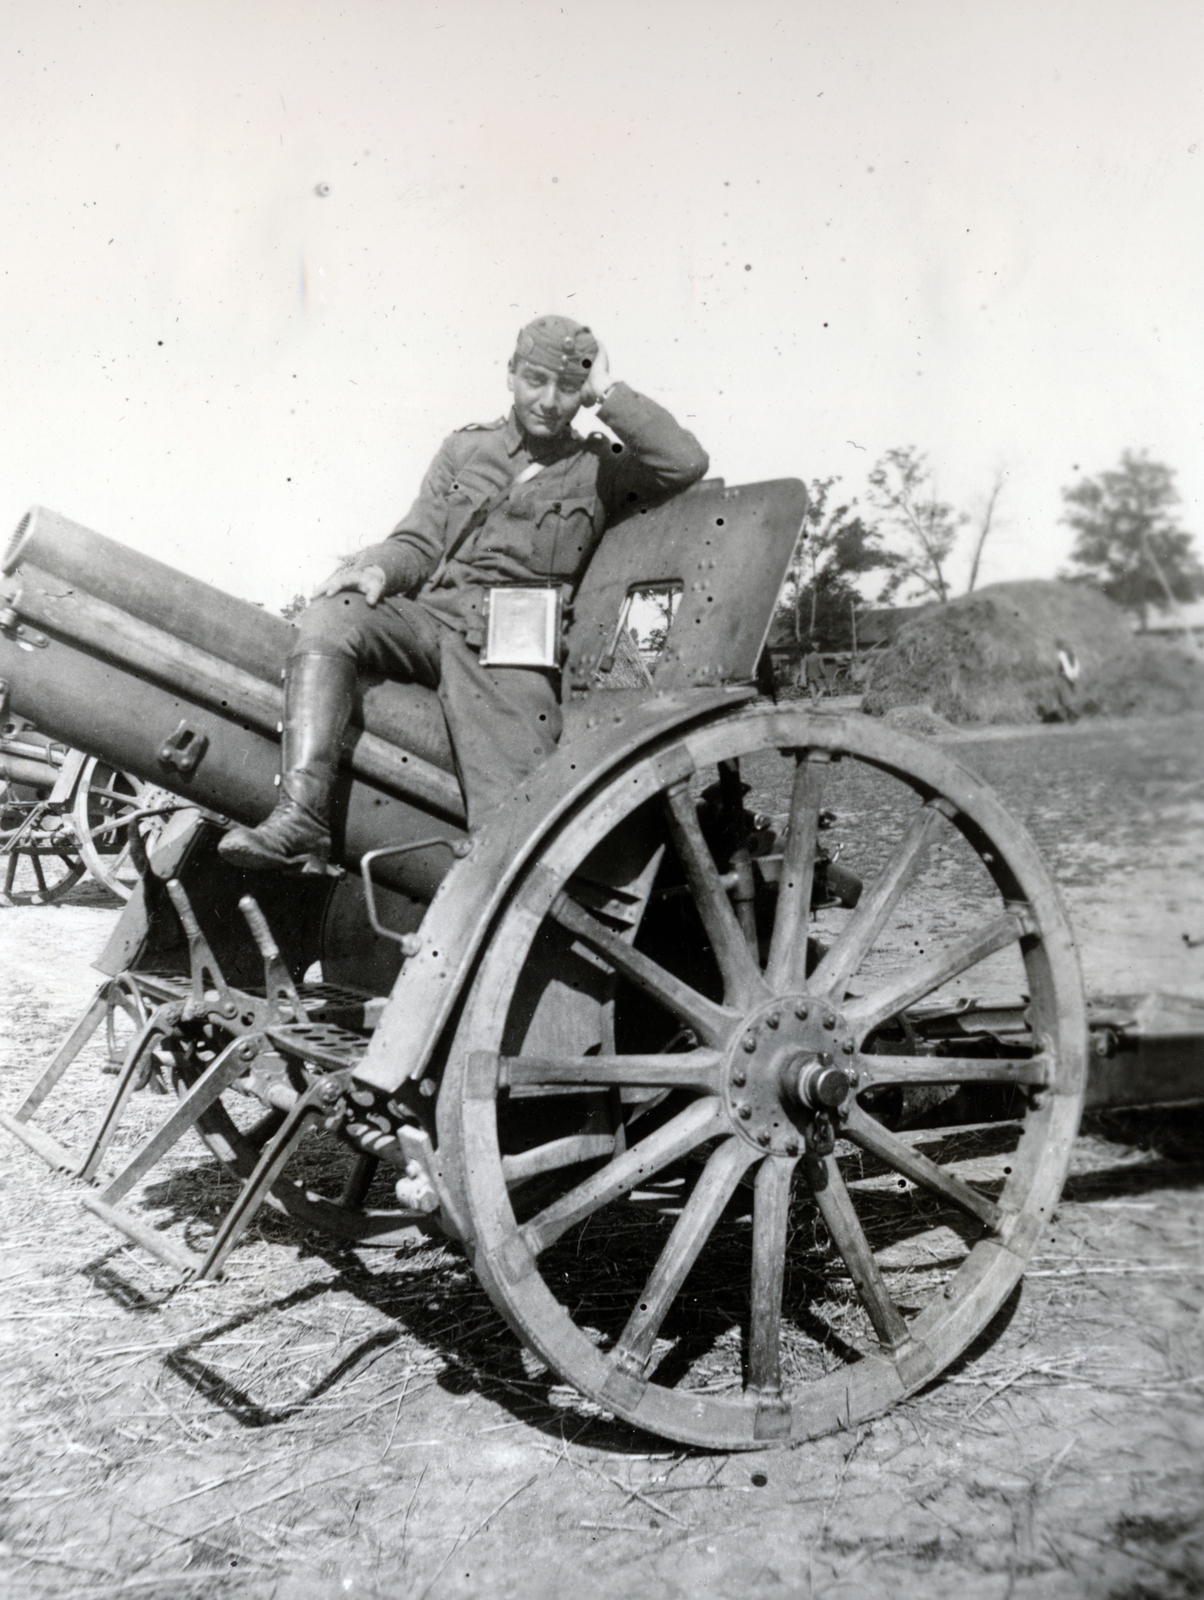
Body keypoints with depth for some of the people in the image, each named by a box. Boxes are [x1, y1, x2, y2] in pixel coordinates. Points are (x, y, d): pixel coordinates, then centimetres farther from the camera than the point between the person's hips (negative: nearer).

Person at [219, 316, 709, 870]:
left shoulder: (599, 468, 15)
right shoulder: (465, 447, 22)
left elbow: (685, 462, -3)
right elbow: (418, 543, 17)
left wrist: (608, 393, 3)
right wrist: (378, 570, -7)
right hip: (429, 617, 3)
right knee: (327, 617, -27)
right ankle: (301, 817, -34)